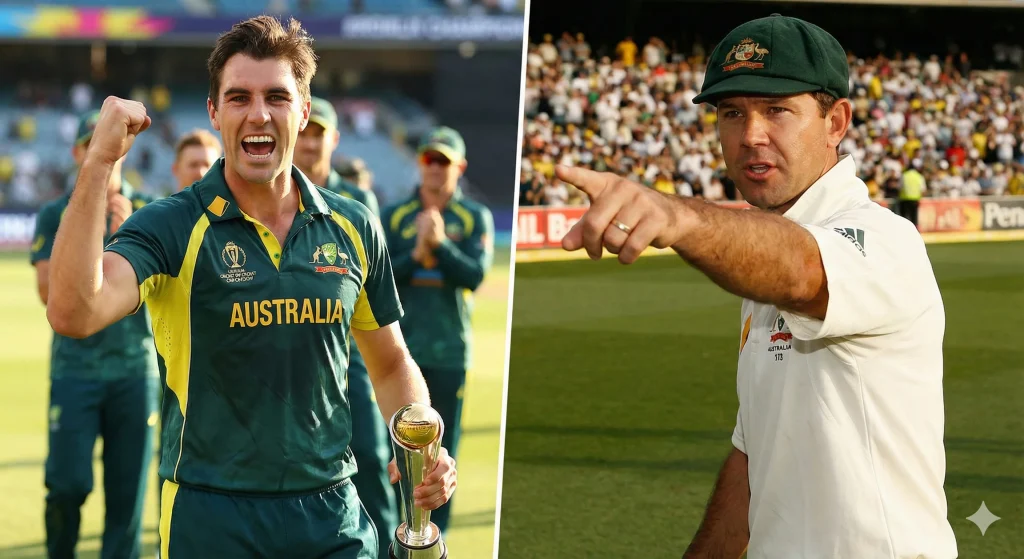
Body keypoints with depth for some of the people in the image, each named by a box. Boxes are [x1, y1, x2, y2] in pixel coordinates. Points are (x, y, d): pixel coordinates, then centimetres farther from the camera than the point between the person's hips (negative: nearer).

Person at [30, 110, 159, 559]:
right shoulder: (56, 215, 4)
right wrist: (82, 225, -11)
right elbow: (49, 292, -7)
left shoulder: (147, 211, 6)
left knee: (127, 486, 1)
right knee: (68, 482, -7)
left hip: (135, 366, 1)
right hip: (75, 366, -1)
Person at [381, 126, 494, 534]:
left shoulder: (476, 218, 4)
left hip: (449, 350, 0)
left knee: (443, 449, 2)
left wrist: (440, 244, -22)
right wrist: (417, 254, -16)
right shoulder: (394, 216, 6)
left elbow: (475, 276, -8)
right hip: (399, 347, 1)